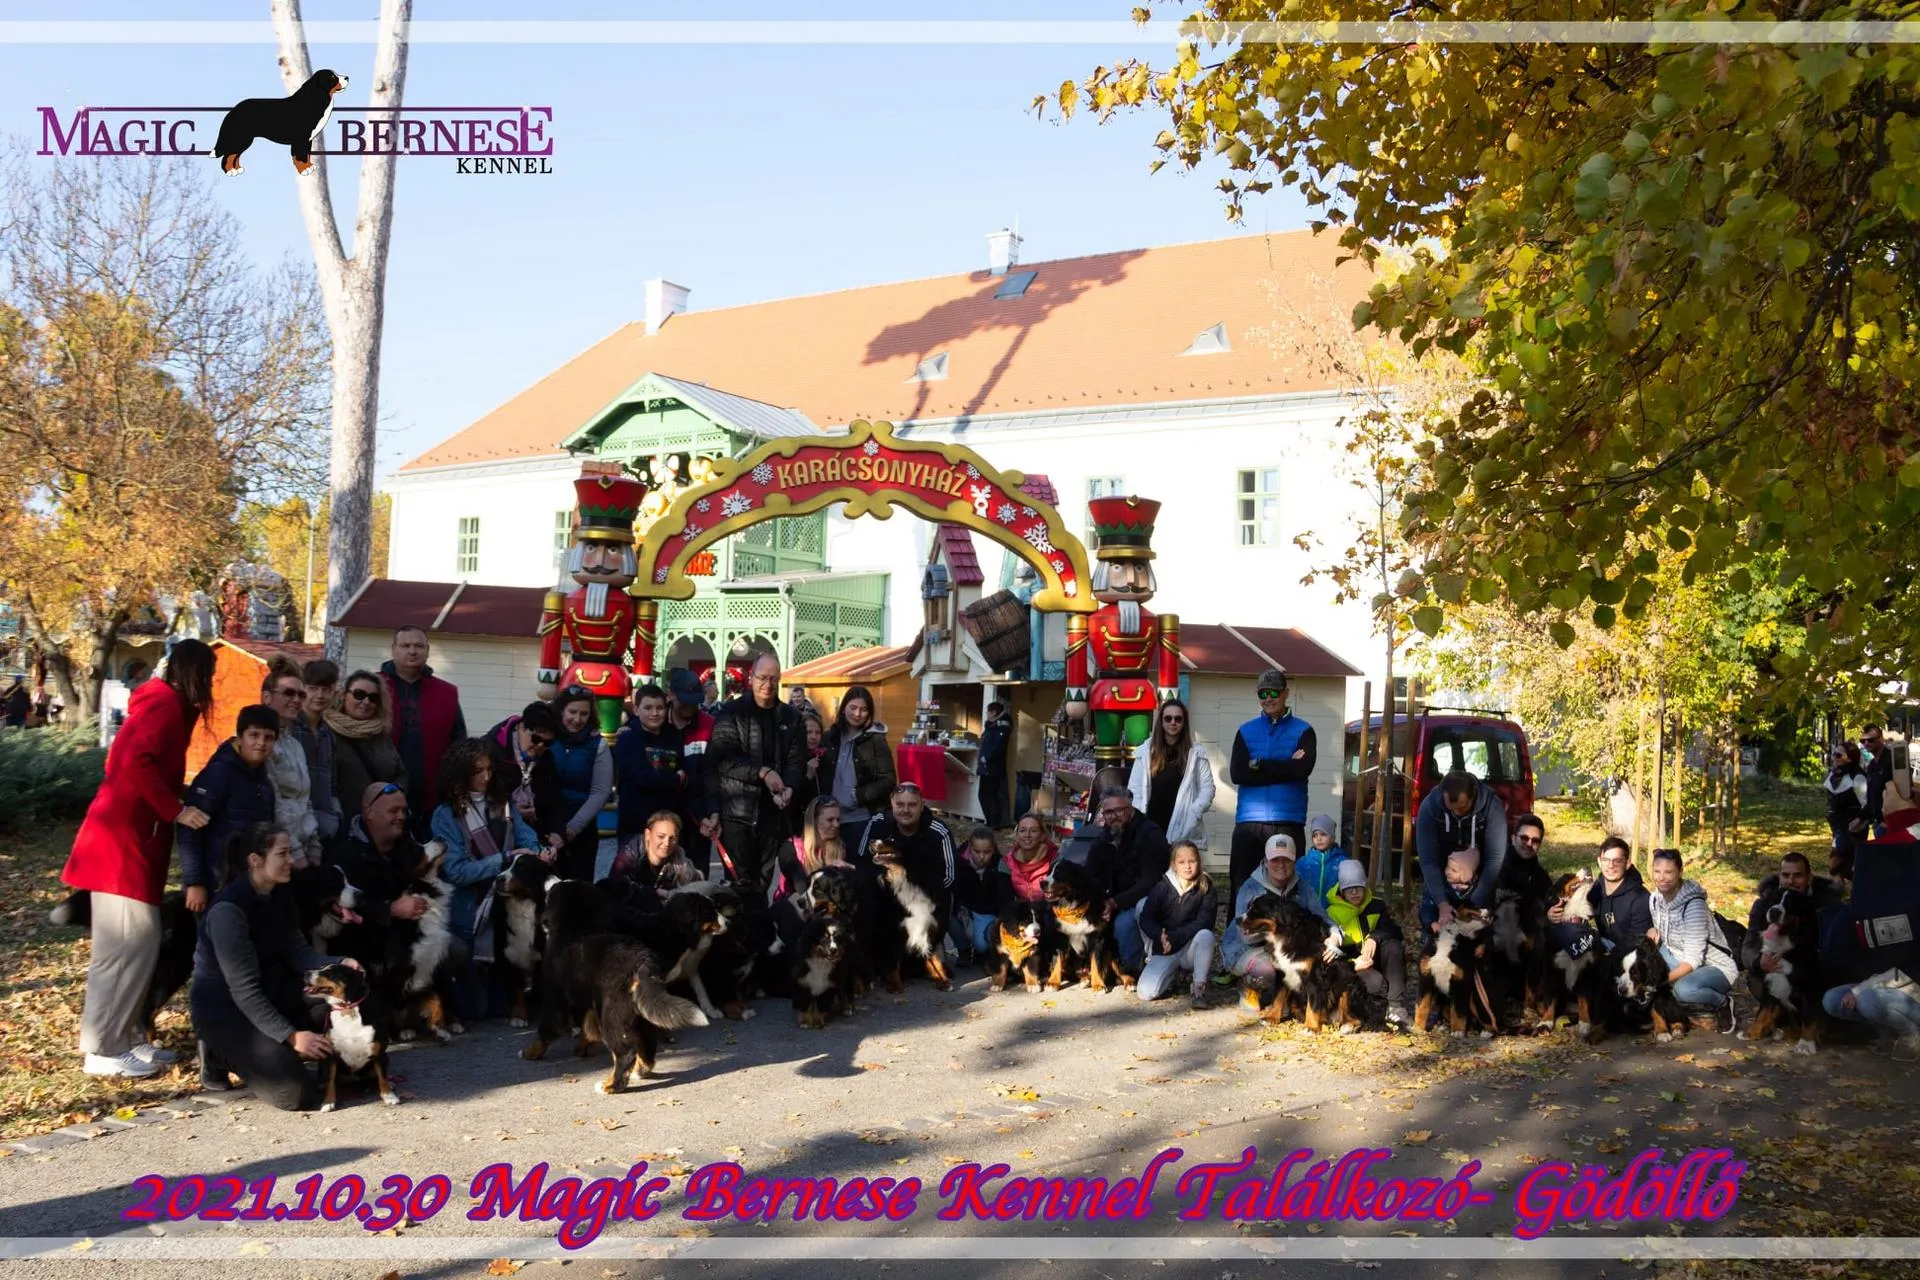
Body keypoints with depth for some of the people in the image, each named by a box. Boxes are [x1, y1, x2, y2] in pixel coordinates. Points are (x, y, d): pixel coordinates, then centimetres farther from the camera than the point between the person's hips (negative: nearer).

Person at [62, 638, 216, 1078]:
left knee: (140, 944, 12)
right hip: (122, 838, -10)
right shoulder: (167, 704, -12)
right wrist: (175, 810, -19)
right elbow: (137, 762, -26)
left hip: (132, 836, 10)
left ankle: (127, 1038, 18)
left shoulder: (162, 703, 17)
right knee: (128, 945, -6)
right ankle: (102, 1050, 0)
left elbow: (141, 765, 15)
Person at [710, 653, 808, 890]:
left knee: (763, 882, 10)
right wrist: (762, 772, -17)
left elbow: (797, 759, 6)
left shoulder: (790, 717, 12)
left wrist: (788, 788, -14)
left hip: (774, 812, 4)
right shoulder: (731, 713, 0)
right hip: (737, 810, -4)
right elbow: (721, 758, -10)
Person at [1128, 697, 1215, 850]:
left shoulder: (1196, 752, 5)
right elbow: (1135, 789, 8)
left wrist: (1193, 814, -11)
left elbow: (1207, 789, 3)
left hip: (1183, 832, -2)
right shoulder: (1146, 750, 8)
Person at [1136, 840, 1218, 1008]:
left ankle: (1198, 986, -17)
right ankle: (1172, 975, 15)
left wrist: (1175, 937, -24)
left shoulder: (1205, 887, -5)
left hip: (1191, 947, -1)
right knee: (1145, 992, -19)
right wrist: (1160, 936, -26)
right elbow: (1146, 918, -6)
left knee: (1206, 935, -34)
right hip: (1164, 949, 1)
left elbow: (1204, 922, -14)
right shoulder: (1163, 886, -3)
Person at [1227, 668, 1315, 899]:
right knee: (1241, 886, 1)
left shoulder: (1303, 731, 7)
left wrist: (1258, 764, -4)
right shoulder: (1246, 731, 12)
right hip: (1248, 822, 2)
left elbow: (1304, 769, -11)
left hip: (1288, 823, -1)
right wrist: (1285, 769, -7)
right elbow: (1237, 774, -3)